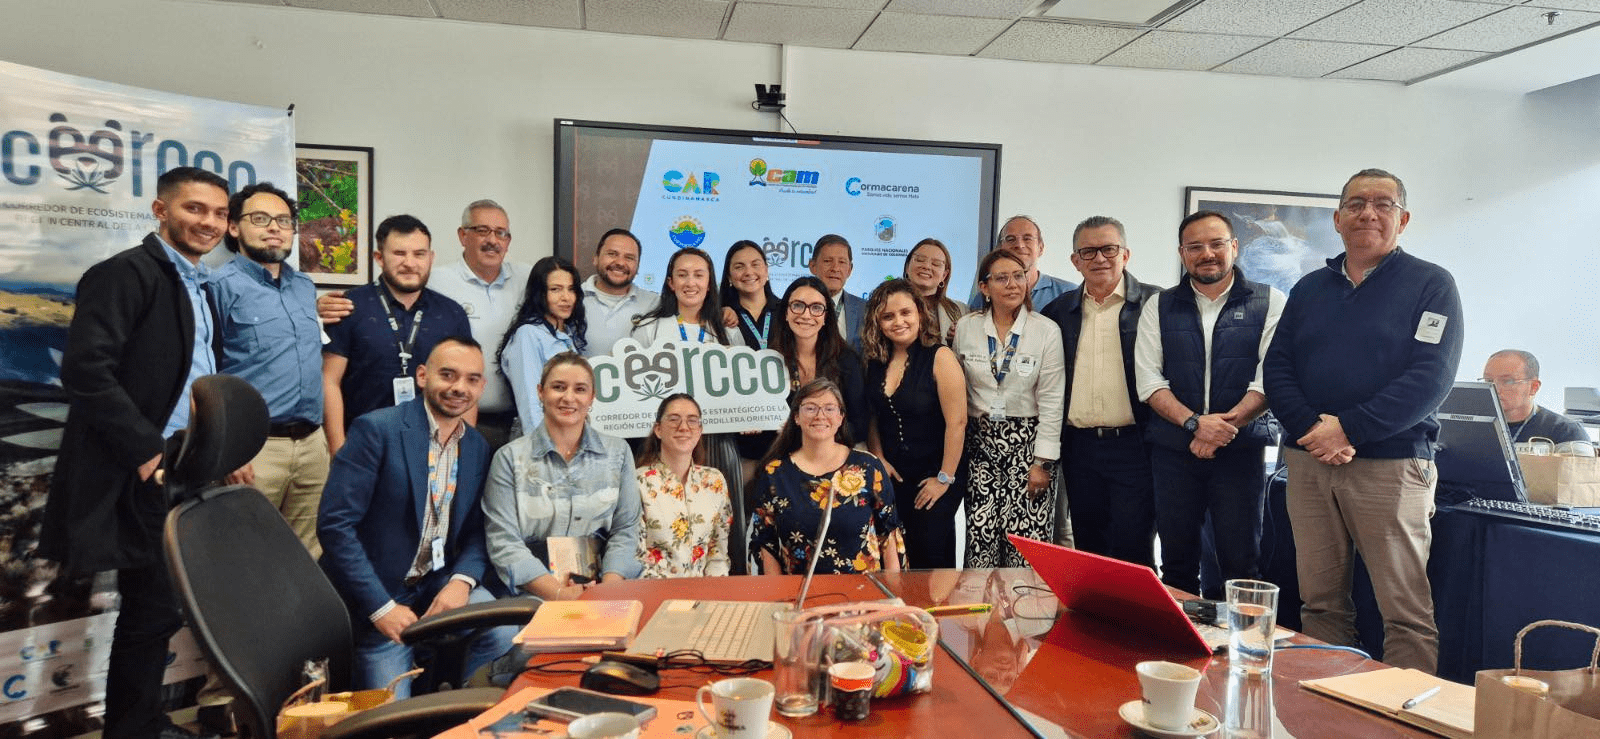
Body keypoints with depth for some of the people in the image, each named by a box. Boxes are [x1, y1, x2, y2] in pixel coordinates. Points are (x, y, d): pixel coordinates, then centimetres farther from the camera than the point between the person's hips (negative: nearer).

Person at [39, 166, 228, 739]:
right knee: (154, 608, -2)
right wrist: (147, 449, -20)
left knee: (161, 606, 16)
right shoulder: (126, 273, -11)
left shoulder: (197, 287, 16)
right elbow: (86, 370, -21)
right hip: (144, 476, -9)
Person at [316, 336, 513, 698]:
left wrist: (462, 580, -13)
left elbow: (477, 530, 9)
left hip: (441, 585, 4)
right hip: (376, 594, -4)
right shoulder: (376, 429, -14)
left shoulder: (478, 447, 4)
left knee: (505, 631, -19)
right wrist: (381, 607, -20)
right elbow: (334, 524, -18)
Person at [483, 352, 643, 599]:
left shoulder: (618, 453, 12)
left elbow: (624, 530, 7)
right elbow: (504, 542, -3)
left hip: (601, 589, 3)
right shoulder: (509, 457, 5)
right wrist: (557, 593, -17)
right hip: (534, 595, -3)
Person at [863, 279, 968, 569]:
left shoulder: (940, 357, -12)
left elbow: (957, 422, -15)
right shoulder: (875, 360, 3)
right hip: (890, 478, 5)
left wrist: (945, 479, -14)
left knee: (930, 558, -1)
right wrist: (879, 459, 1)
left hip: (932, 477, -4)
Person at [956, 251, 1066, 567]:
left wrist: (1042, 463, -7)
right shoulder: (965, 327, 4)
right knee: (980, 536, -3)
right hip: (980, 441, 2)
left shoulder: (1047, 331, -3)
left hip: (1028, 442, -2)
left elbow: (1051, 402, -4)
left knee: (1026, 536, -8)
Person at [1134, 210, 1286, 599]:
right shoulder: (1159, 307, 9)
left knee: (1241, 564, 0)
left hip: (1241, 450, -1)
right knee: (1177, 565, 8)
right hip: (1172, 449, 2)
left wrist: (1226, 424, -17)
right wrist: (1195, 423, -14)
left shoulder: (1269, 302, 4)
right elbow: (1148, 379, 0)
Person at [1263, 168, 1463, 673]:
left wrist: (1347, 429, -17)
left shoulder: (1431, 285, 2)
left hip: (1391, 466, -4)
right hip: (1308, 463, 4)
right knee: (1320, 603, 9)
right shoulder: (1309, 289, 15)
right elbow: (1276, 368, 7)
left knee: (1406, 611, -2)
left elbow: (1431, 377, -10)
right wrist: (1310, 428, -11)